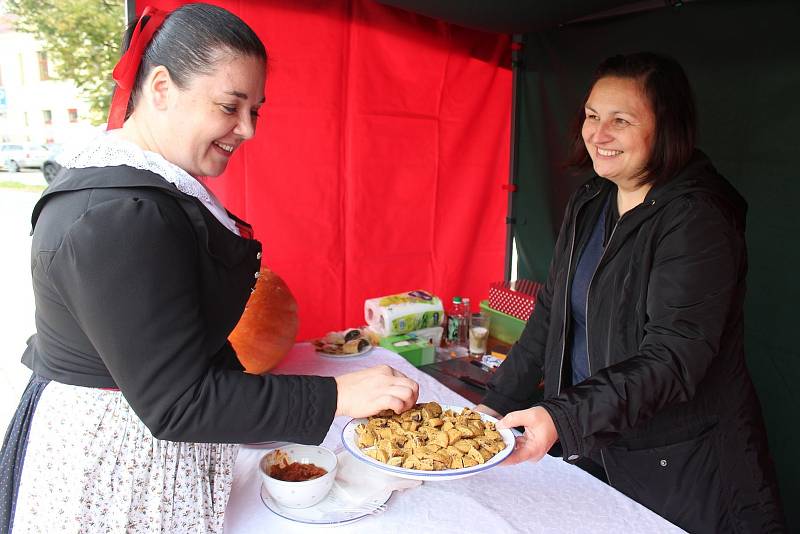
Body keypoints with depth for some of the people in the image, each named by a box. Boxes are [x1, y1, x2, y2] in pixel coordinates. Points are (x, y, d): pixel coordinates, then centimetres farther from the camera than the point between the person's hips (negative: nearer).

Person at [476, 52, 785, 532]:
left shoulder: (696, 220, -20)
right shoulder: (588, 204, 3)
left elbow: (672, 360, -27)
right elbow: (551, 314, 6)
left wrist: (562, 418, -38)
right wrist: (497, 403, 1)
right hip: (592, 449, 7)